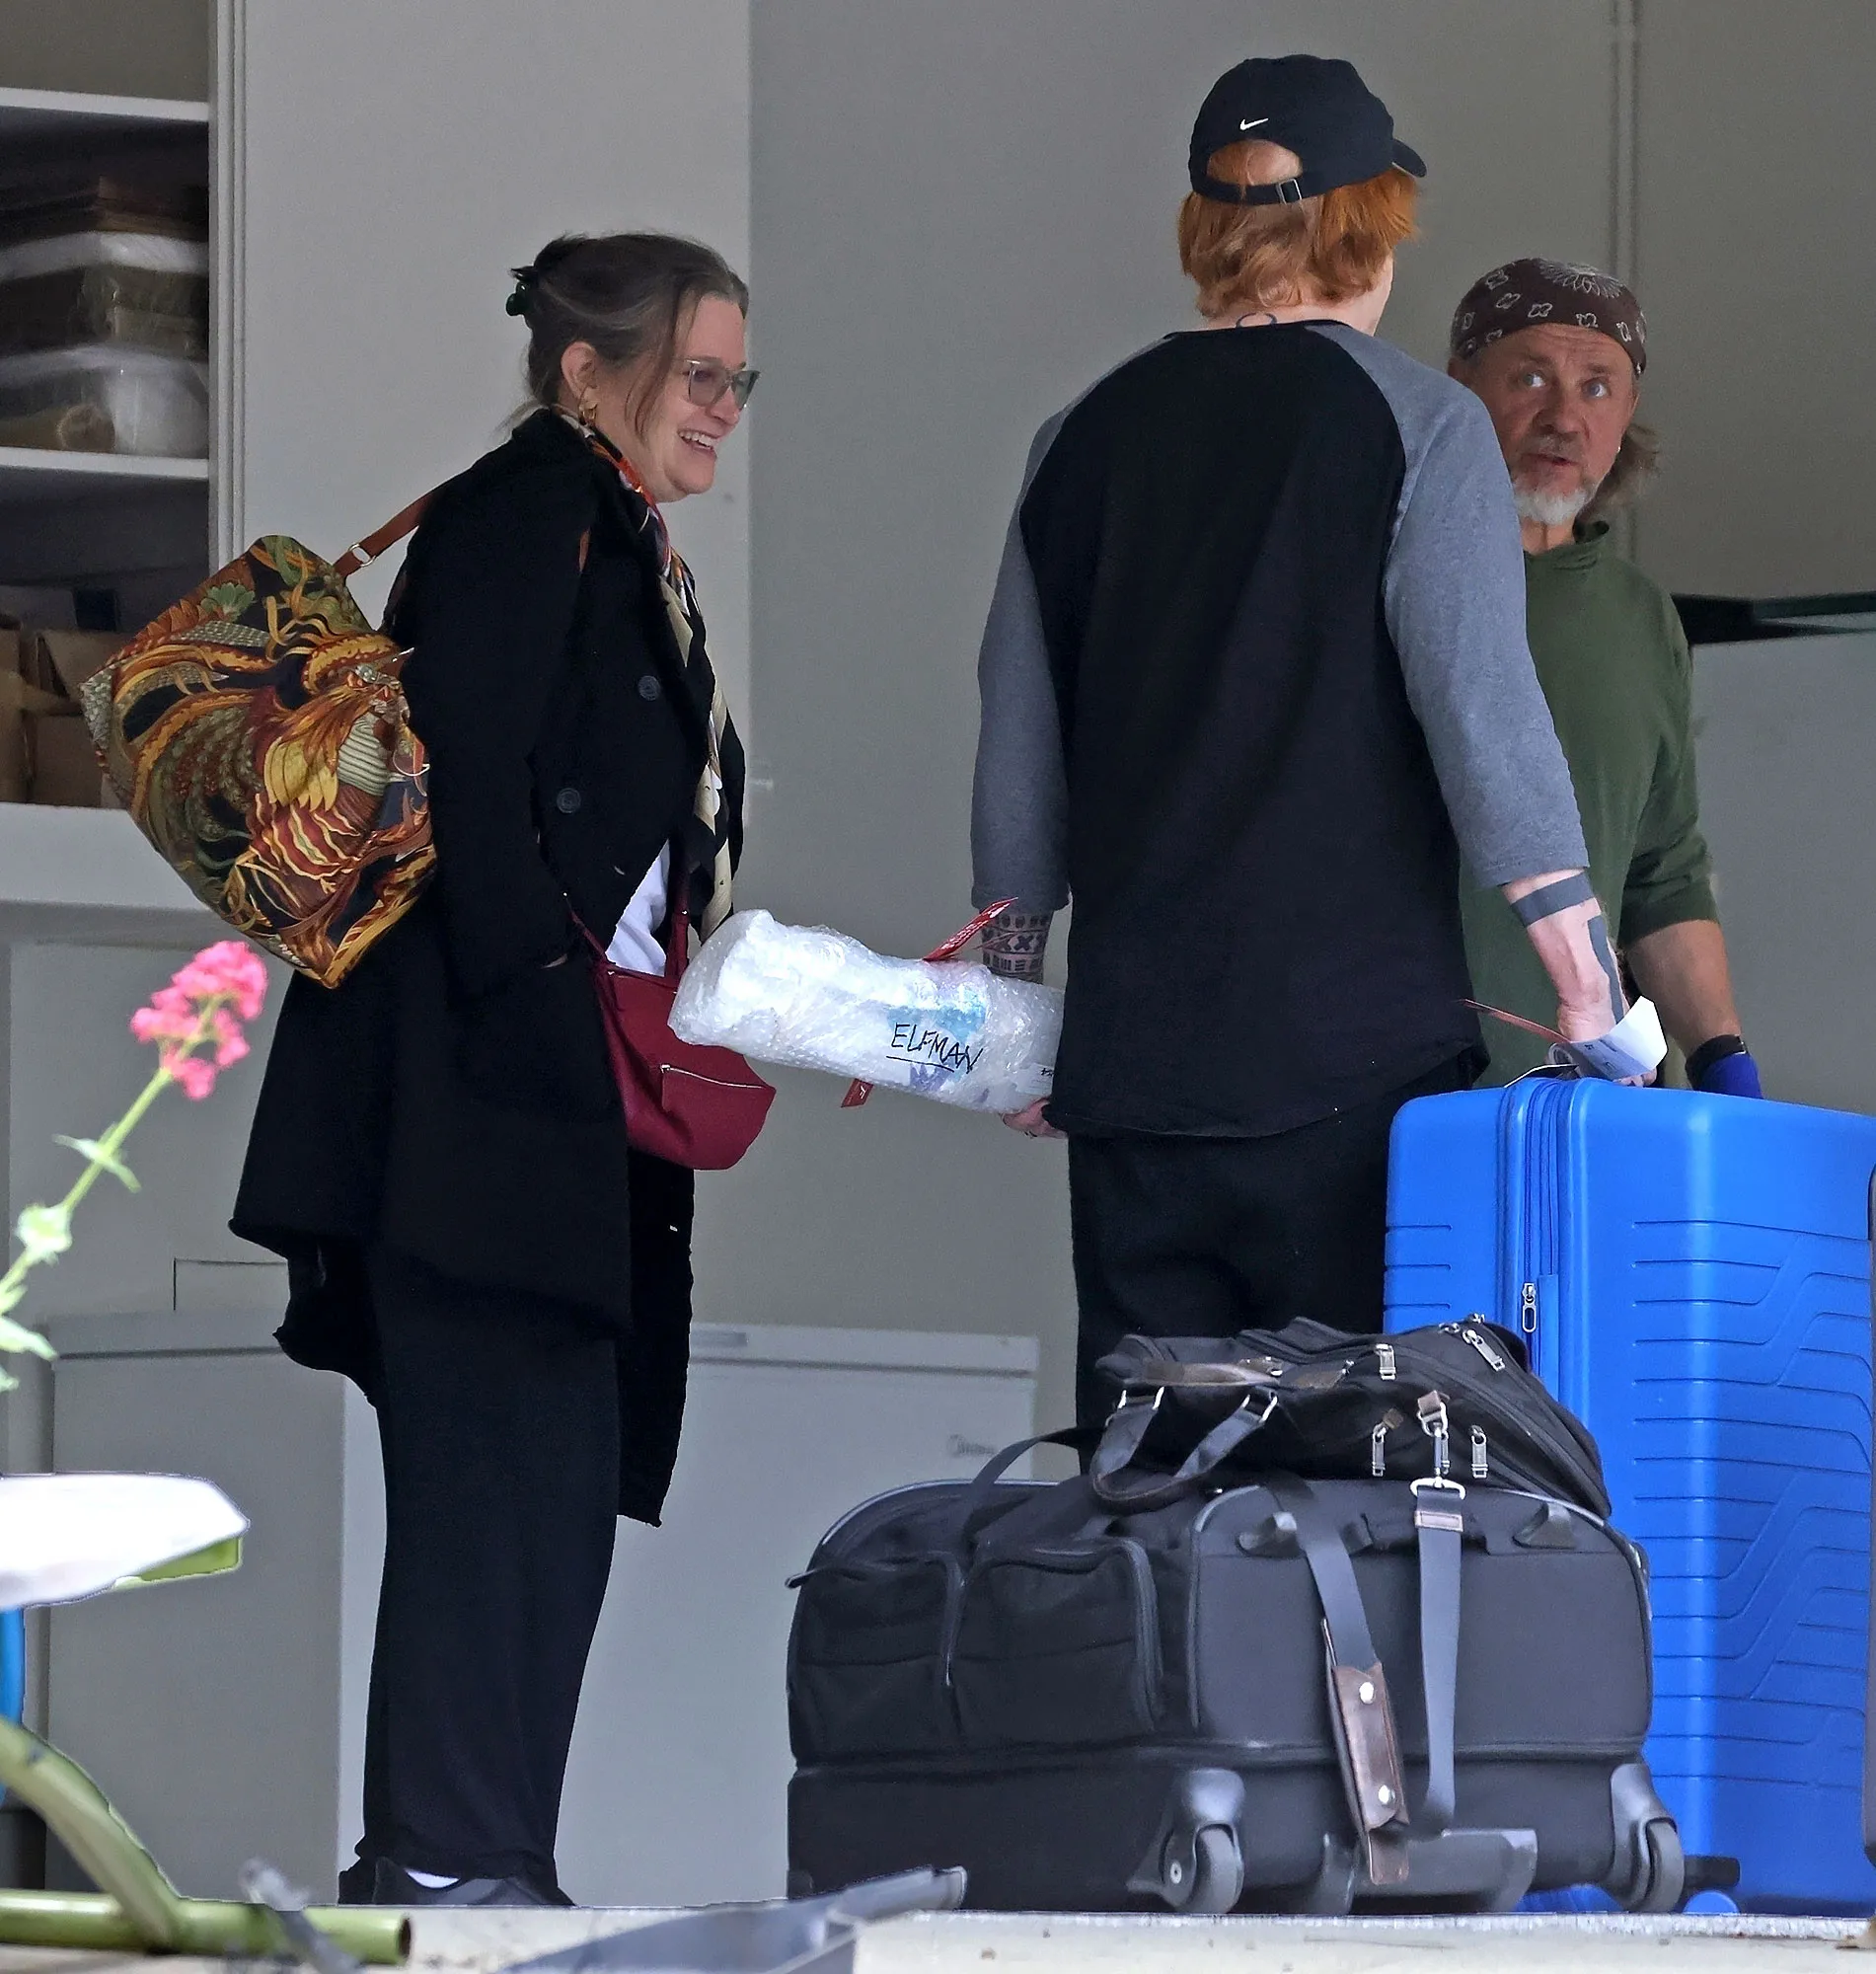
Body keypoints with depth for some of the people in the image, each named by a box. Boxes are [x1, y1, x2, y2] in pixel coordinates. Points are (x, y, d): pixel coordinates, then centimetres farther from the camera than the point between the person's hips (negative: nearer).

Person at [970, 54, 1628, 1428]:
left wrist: (1013, 975, 25)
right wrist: (1587, 982, -8)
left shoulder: (1088, 436, 13)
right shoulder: (1415, 423, -2)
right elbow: (1483, 709, -10)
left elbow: (1018, 744, 16)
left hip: (1133, 1045, 4)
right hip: (1349, 1049, -4)